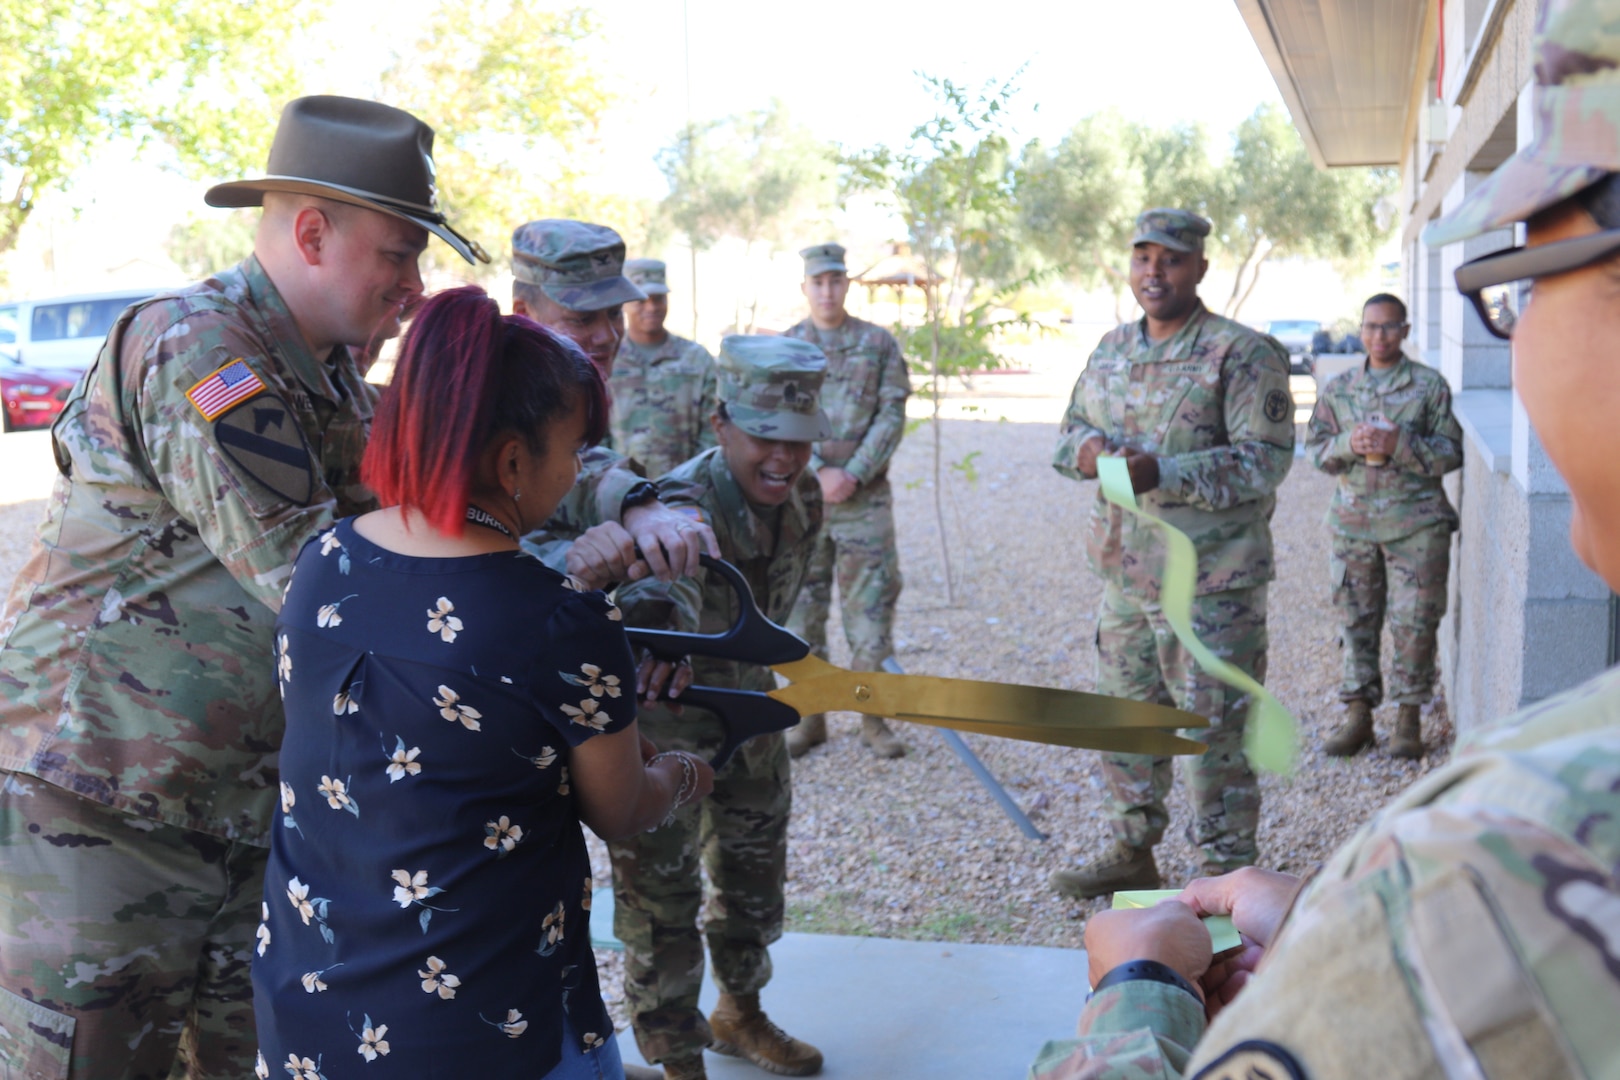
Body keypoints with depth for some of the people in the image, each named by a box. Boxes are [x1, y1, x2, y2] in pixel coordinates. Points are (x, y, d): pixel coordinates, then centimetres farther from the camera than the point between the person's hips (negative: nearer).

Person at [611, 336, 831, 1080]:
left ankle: (741, 1016, 45)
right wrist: (655, 615, -78)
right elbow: (663, 566, -58)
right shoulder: (687, 506, -32)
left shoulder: (802, 497, -9)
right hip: (660, 726, -7)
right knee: (662, 900, 4)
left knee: (753, 878, 22)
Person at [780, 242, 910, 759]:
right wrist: (817, 472, -14)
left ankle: (875, 718, 11)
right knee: (801, 609, 6)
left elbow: (892, 416, -2)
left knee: (871, 608, 1)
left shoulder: (879, 343, 4)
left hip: (865, 498, -1)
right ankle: (809, 717, 17)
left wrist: (852, 474, -12)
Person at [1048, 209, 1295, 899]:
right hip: (1124, 574, 7)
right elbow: (1069, 430, 19)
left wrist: (1161, 473, -26)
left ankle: (1226, 874, 13)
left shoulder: (1241, 354, -10)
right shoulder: (1111, 351, 12)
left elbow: (1264, 459, -17)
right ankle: (1133, 854, 33)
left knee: (1214, 731, 0)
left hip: (1211, 582, -7)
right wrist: (1086, 447, -6)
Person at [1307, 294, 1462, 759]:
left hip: (1416, 523, -3)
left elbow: (1450, 453, -2)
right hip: (1354, 520, 3)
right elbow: (1314, 447, 9)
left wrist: (1400, 445, -17)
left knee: (1415, 621, 0)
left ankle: (1409, 718, 12)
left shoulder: (1430, 385, 1)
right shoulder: (1338, 389, 10)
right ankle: (1358, 714, 16)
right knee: (1355, 619, 6)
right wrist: (1349, 445, -12)